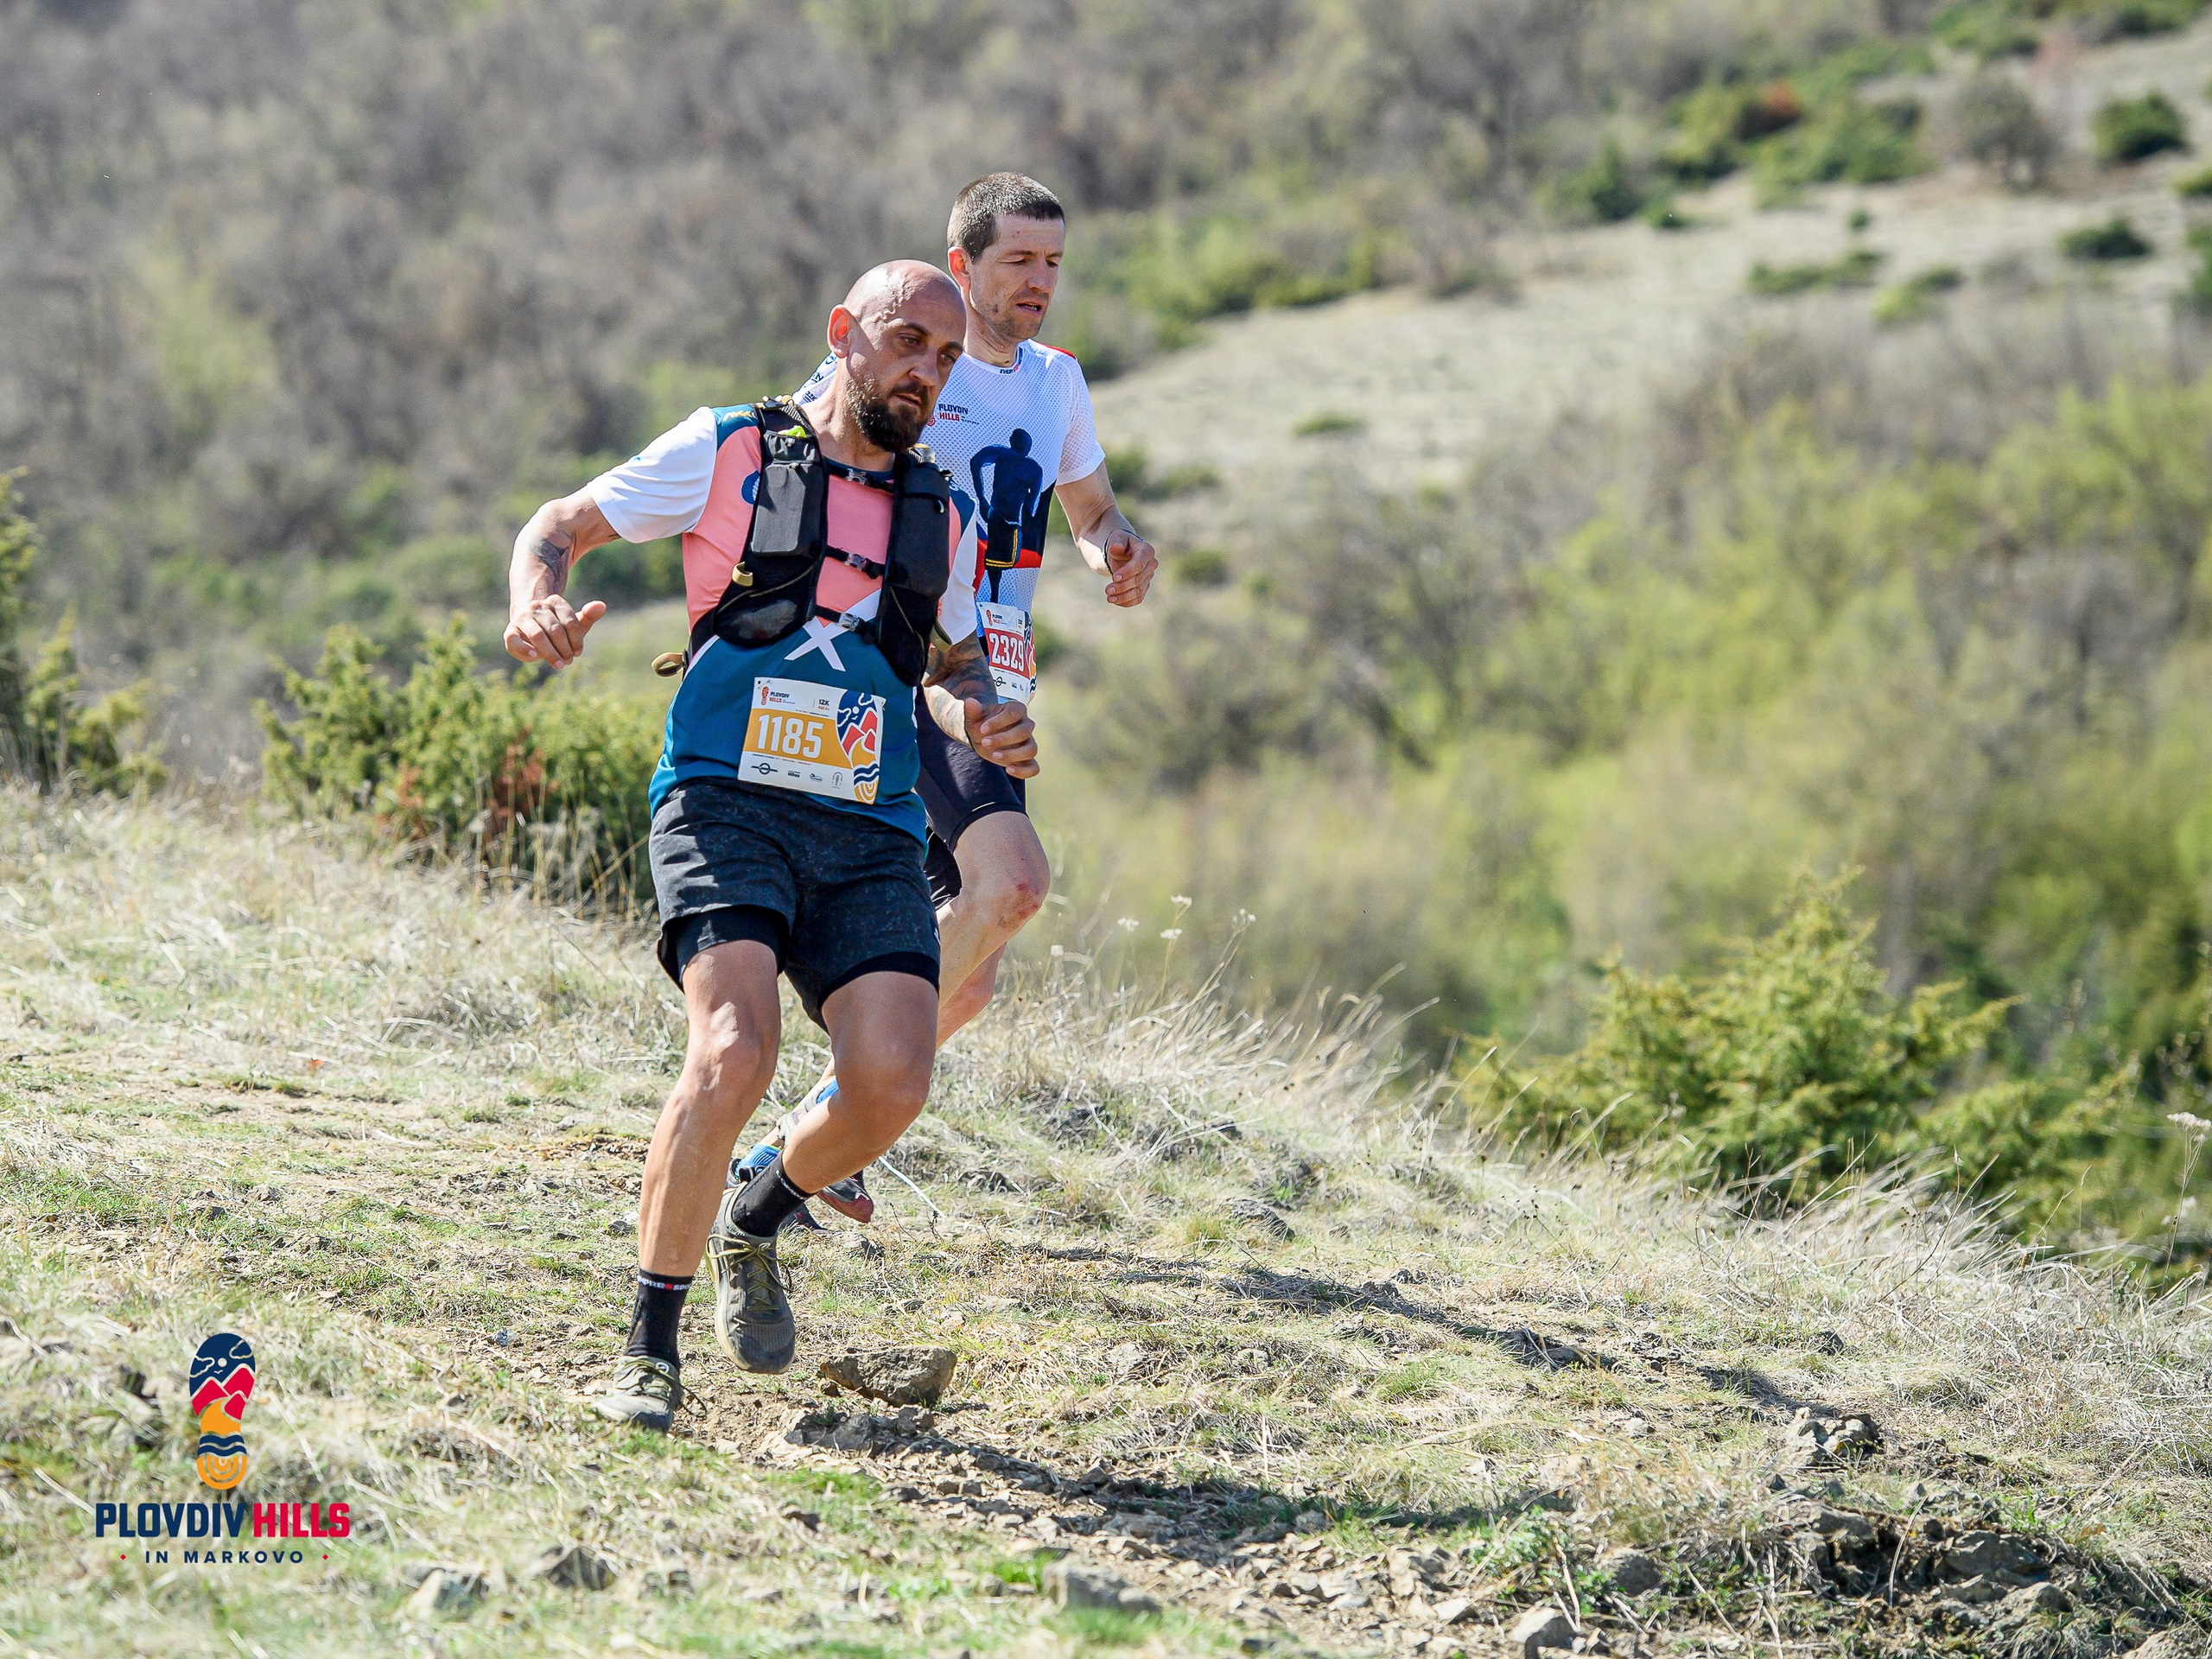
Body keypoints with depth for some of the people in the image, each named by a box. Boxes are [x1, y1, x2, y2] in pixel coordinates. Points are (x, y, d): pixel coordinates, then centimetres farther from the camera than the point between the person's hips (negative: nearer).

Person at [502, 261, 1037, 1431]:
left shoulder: (944, 521, 18)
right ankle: (649, 1346, -11)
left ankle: (754, 1224, 18)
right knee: (734, 1054, -27)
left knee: (892, 1083, -17)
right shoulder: (729, 452, 5)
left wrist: (981, 723, 9)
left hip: (871, 836, 4)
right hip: (728, 806, -4)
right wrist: (535, 604, -13)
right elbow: (559, 527, 10)